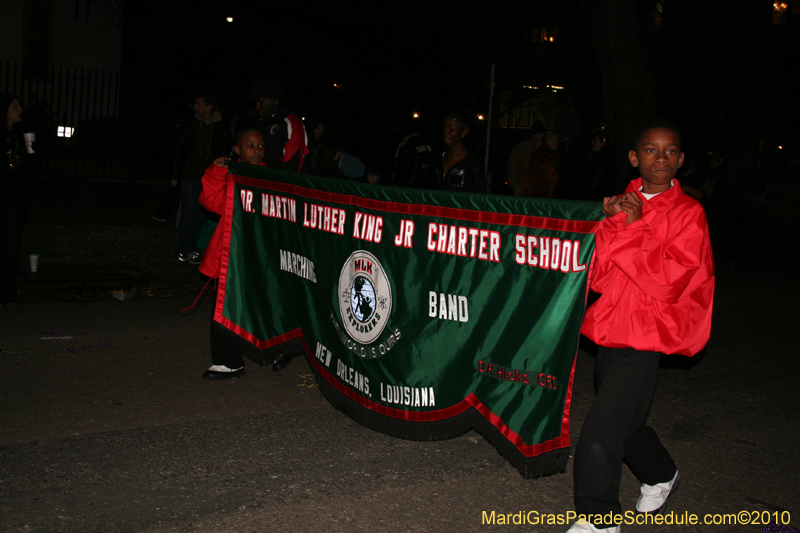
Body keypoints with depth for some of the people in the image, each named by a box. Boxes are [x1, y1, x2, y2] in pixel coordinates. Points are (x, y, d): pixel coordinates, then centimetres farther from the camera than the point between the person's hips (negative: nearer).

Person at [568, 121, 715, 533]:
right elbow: (596, 276, -1)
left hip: (644, 338, -6)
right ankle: (660, 475, 48)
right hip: (608, 331, 6)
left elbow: (669, 281, -16)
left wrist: (634, 228, -17)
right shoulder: (621, 205, 8)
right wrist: (611, 222, -14)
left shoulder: (688, 213, -5)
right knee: (623, 423, 22)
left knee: (598, 437, -13)